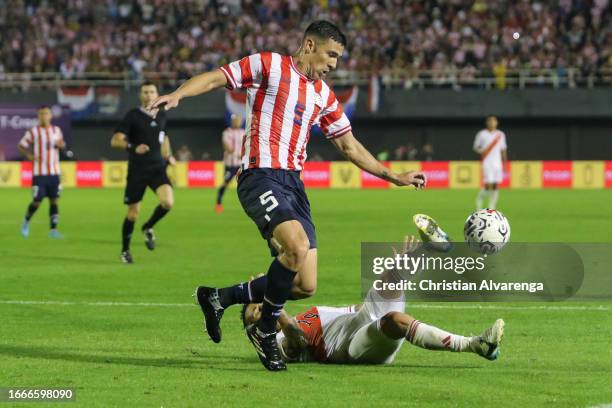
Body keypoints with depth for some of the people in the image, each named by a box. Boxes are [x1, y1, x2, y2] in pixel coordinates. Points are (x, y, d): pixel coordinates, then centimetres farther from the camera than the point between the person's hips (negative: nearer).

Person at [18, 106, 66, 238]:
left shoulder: (56, 130, 9)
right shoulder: (33, 131, -3)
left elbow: (61, 143, 23)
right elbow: (21, 146, -1)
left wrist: (61, 144, -1)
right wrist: (28, 155, -19)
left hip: (54, 172, 4)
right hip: (39, 173, -4)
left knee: (54, 200, -1)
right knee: (37, 201, -4)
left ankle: (53, 229, 3)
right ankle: (26, 221, 22)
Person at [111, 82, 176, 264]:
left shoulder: (161, 115, 10)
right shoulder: (133, 116, -6)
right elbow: (115, 141, -11)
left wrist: (168, 156, 16)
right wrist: (133, 147, -27)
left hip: (157, 167, 3)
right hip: (137, 169, -3)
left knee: (168, 202, -20)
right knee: (133, 212, 1)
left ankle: (148, 228, 9)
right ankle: (125, 251, 20)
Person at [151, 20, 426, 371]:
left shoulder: (324, 95, 21)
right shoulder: (269, 65, 2)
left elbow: (350, 146, 29)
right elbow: (215, 78, -3)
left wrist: (395, 177, 26)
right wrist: (177, 95, -21)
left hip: (294, 184, 7)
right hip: (261, 176, -7)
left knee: (305, 286, -2)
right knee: (298, 245, -31)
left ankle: (220, 297, 18)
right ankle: (266, 330, -10)